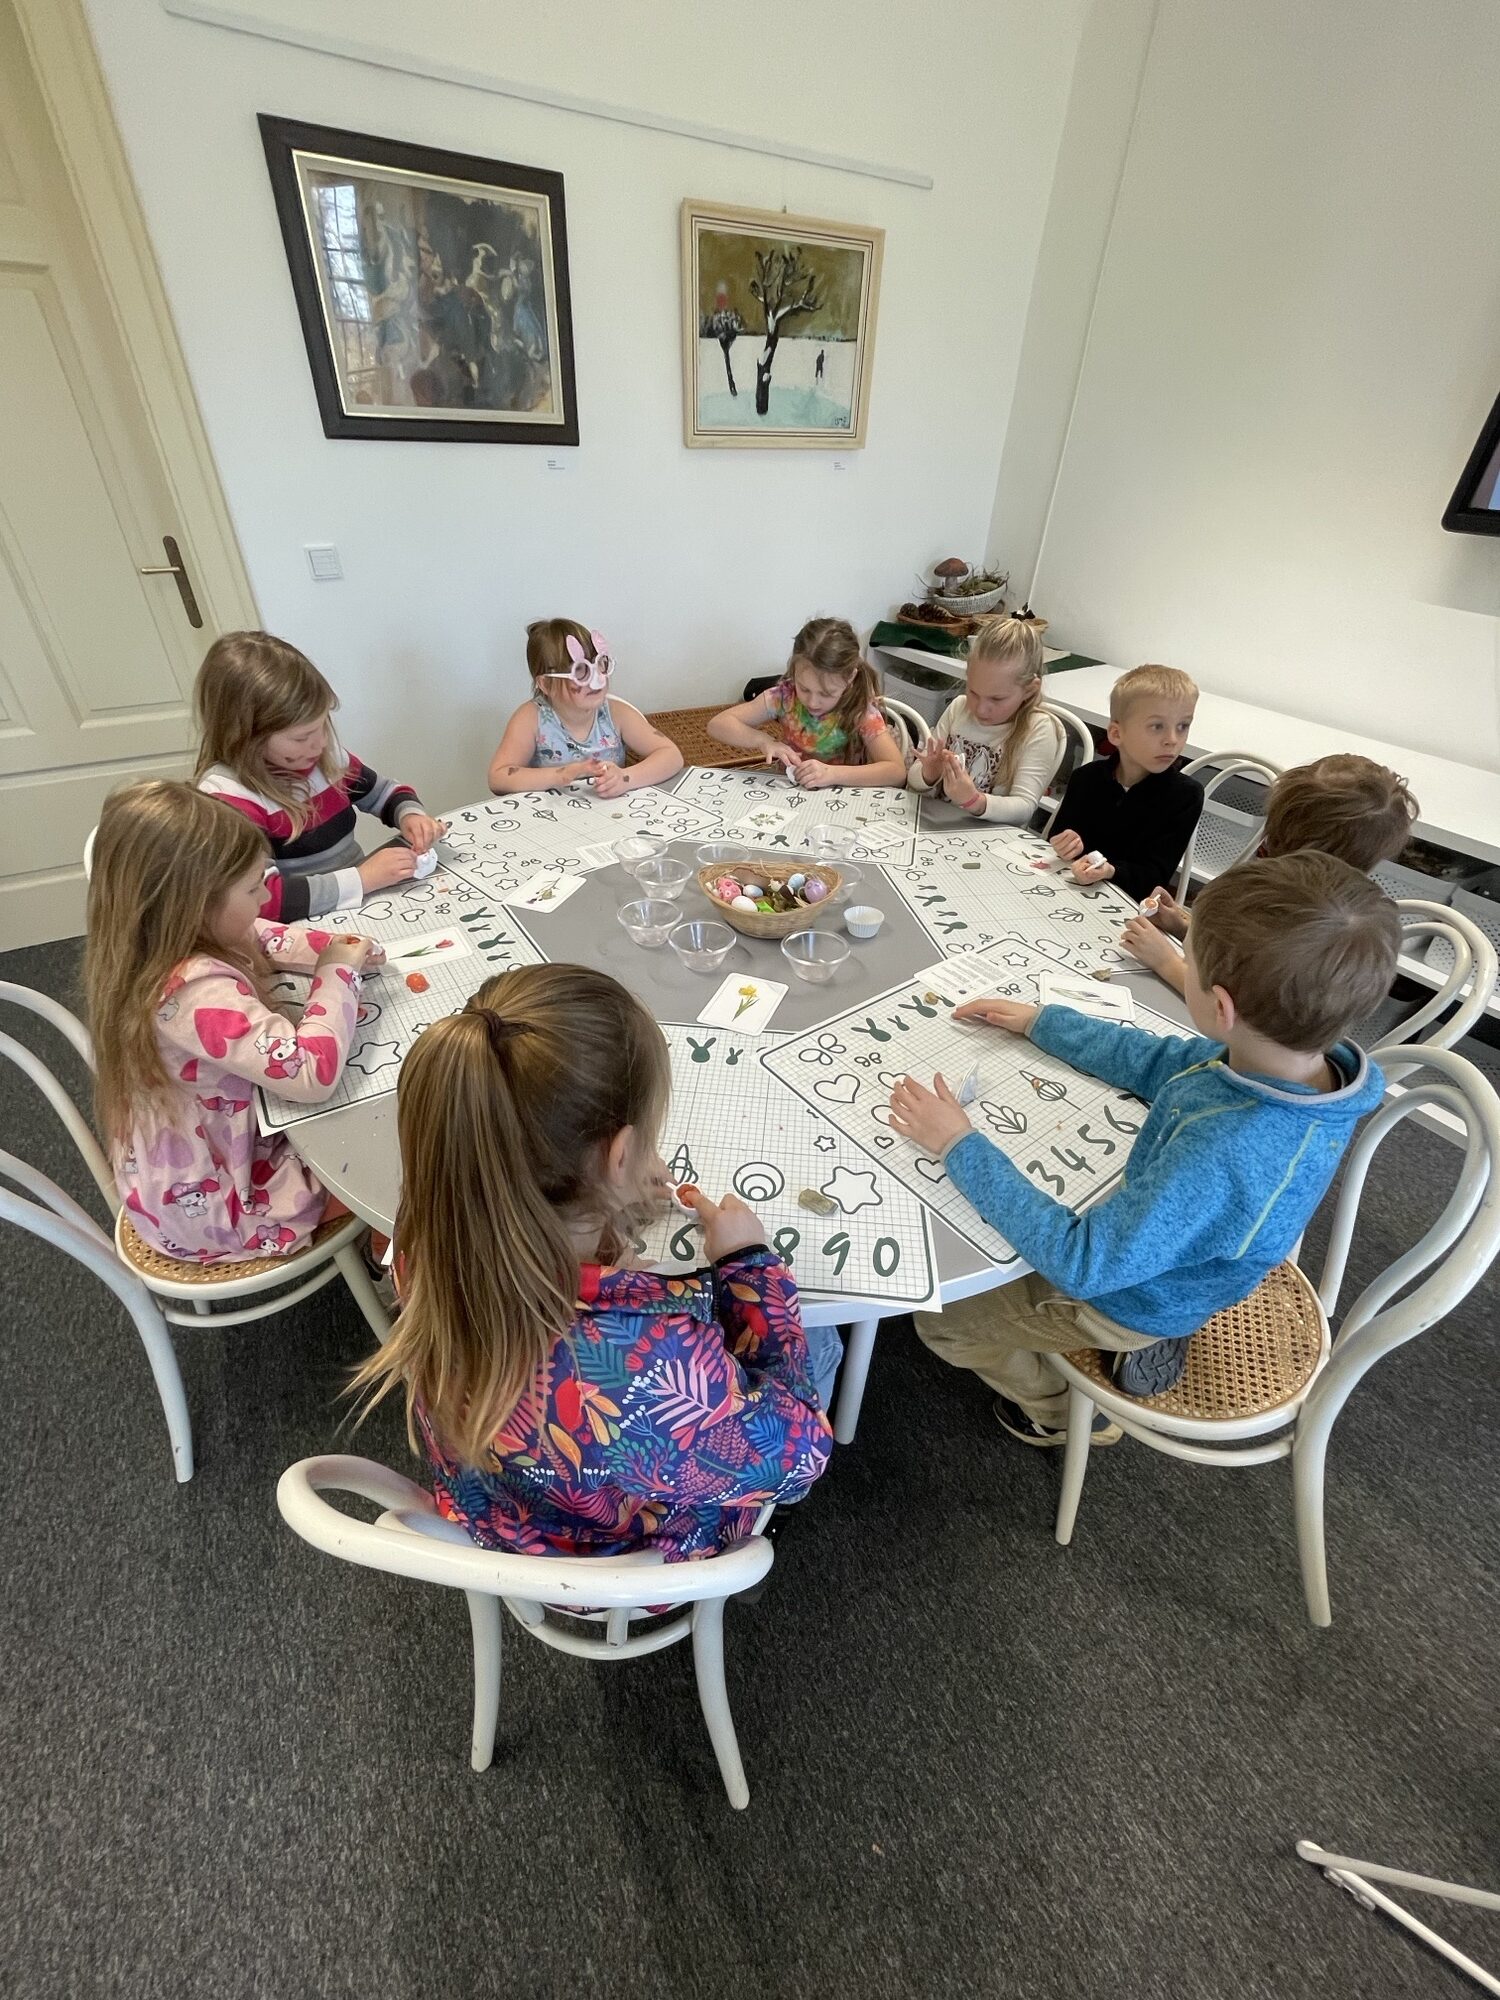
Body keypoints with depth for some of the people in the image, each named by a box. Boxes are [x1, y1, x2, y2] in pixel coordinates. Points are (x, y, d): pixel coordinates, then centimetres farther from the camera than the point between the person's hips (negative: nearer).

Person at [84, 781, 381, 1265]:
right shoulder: (196, 992, -39)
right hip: (210, 1205, -8)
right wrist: (338, 973, -29)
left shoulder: (164, 945, -10)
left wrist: (337, 948, -12)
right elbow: (314, 1072, -44)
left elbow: (262, 940, 7)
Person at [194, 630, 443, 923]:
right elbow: (260, 899, -26)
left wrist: (410, 814, -2)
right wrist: (362, 878, -25)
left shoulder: (324, 755, 2)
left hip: (368, 904, 6)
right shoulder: (226, 794, -15)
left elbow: (383, 792, 19)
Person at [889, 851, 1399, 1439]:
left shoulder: (1224, 1158, -45)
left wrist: (960, 1146, -31)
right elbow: (1163, 1062, -3)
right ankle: (1133, 1343, 24)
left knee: (940, 1315, 10)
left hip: (1137, 1296, -7)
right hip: (1167, 1244, 7)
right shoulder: (1314, 1059, -21)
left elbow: (1080, 1263, -34)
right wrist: (1040, 1022, 1)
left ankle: (1065, 1411, 32)